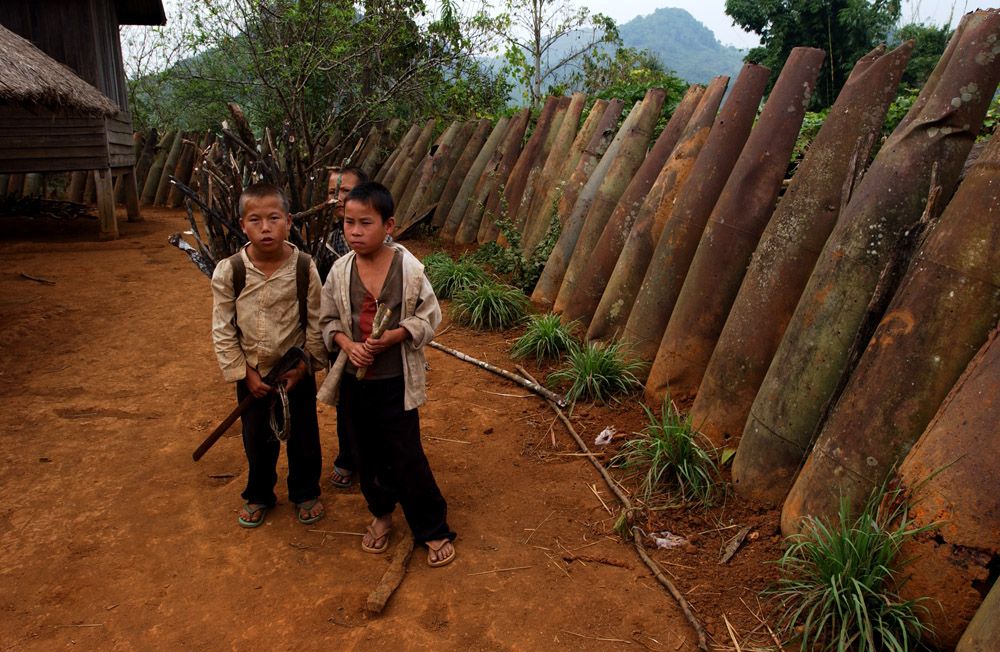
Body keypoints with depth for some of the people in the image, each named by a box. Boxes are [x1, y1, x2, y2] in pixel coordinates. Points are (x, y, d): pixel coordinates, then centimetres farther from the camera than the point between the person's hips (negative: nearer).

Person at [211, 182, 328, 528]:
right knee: (257, 440, 17)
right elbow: (222, 329, -7)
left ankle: (305, 493, 39)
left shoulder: (305, 267, -15)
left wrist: (305, 365, -9)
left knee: (303, 437, 15)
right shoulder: (228, 271, -14)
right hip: (252, 374, 1)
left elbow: (316, 323, -7)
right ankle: (258, 495, 42)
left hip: (297, 373, 0)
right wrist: (244, 372, -8)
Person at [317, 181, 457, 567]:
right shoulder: (340, 271, -5)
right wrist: (347, 344, -15)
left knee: (407, 458, 4)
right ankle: (382, 513, 44)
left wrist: (394, 336, -22)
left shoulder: (409, 268, -12)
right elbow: (328, 321, 5)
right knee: (366, 454, 18)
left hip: (396, 381, -3)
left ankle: (433, 529, 23)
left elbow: (428, 318, -6)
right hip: (354, 379, 4)